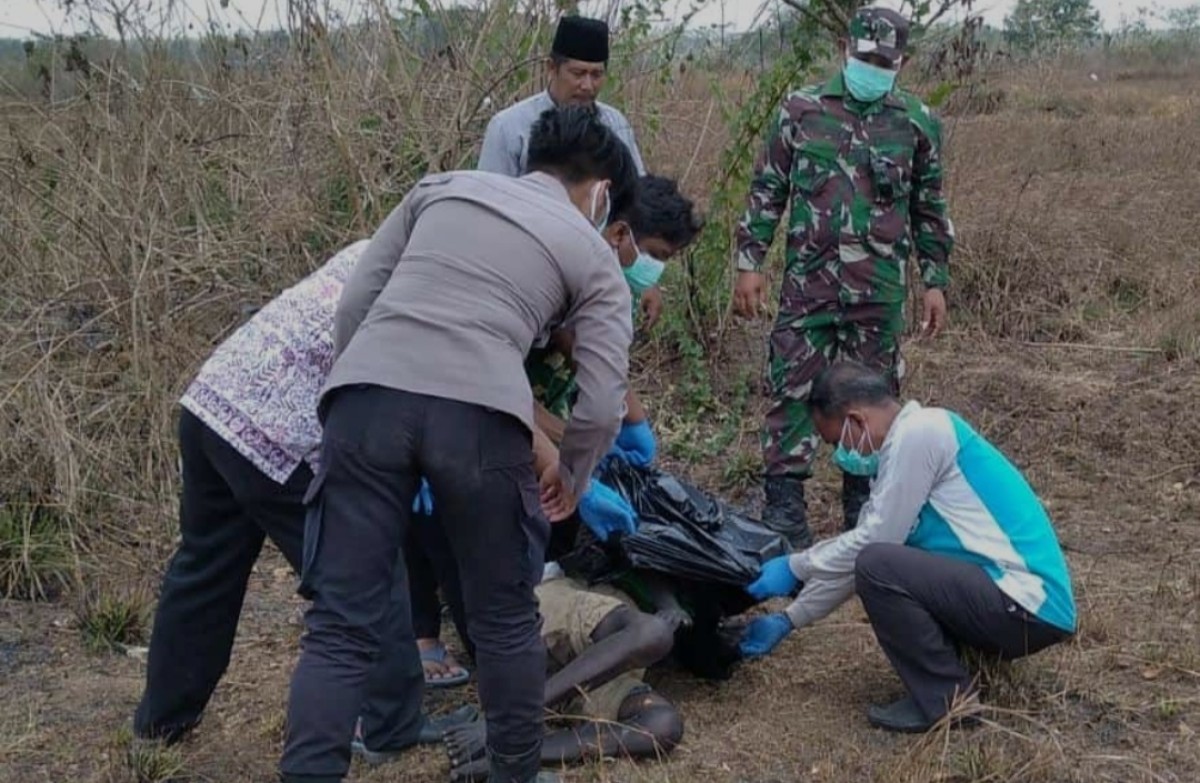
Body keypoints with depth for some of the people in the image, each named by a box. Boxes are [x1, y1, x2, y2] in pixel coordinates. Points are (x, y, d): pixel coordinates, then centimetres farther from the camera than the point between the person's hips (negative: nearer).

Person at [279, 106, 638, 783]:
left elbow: (355, 302, 20)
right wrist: (569, 480, 30)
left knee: (341, 629, 7)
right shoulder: (595, 258, 21)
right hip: (478, 415, -2)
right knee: (505, 621, 19)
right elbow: (601, 407, 12)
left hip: (368, 396, 2)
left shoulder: (444, 185, 29)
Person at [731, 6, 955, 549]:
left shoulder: (917, 122, 6)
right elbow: (766, 191, 5)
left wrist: (935, 282, 8)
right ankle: (783, 506, 7)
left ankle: (863, 508, 21)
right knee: (792, 389, -1)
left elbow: (929, 209, 12)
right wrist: (749, 263, 0)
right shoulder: (801, 109, 3)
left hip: (880, 289, 1)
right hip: (807, 280, -1)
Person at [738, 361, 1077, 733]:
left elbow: (872, 542, -14)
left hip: (1030, 606, -10)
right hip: (1016, 601, 10)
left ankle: (949, 699, -6)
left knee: (877, 566, -19)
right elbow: (857, 552, 19)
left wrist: (795, 567, 0)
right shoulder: (903, 444, 14)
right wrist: (788, 621, 20)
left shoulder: (919, 432, -14)